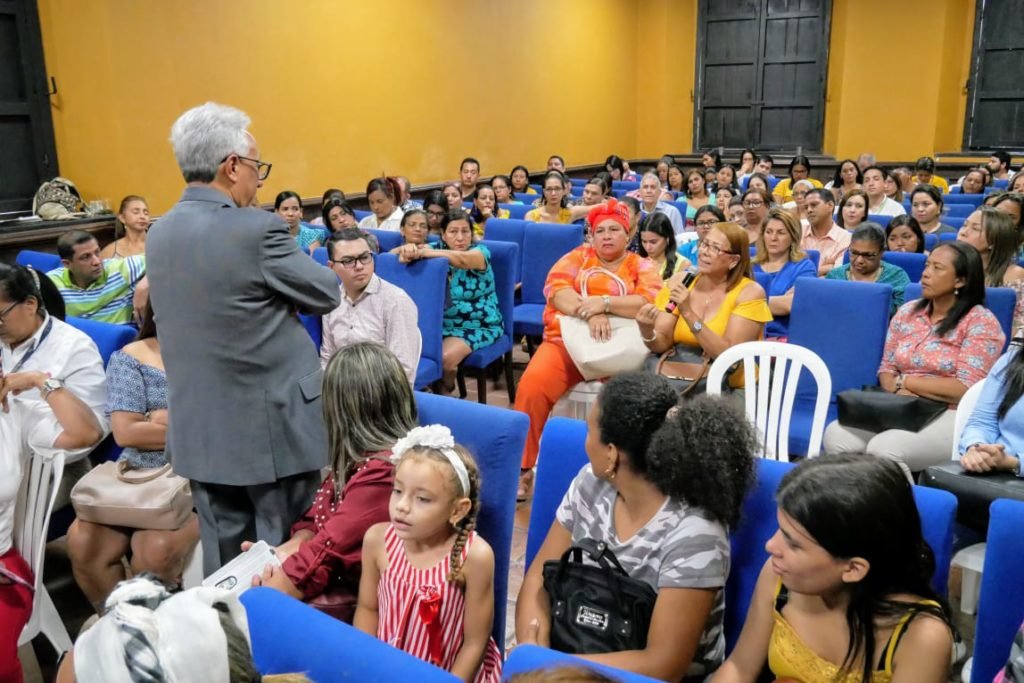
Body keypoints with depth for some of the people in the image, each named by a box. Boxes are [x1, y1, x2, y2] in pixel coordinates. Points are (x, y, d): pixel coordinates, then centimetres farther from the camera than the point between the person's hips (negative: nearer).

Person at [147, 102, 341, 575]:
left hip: (201, 430, 7)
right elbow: (328, 294, -7)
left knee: (223, 561, 17)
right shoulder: (257, 229, -19)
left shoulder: (159, 233, 4)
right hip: (270, 425, -6)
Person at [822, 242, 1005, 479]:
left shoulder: (980, 322, -6)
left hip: (952, 417, -5)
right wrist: (898, 391, -12)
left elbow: (965, 389, -14)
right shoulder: (907, 312, 11)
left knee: (883, 448, -32)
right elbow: (886, 369, 11)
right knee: (836, 435, -21)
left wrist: (905, 381, -7)